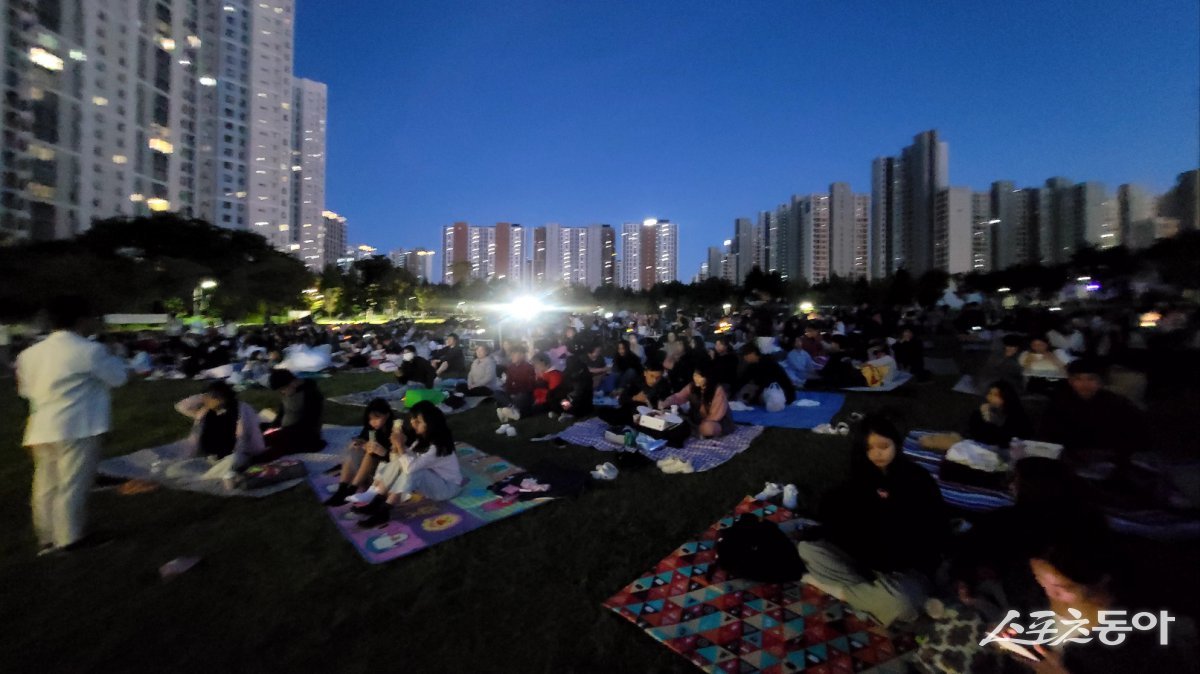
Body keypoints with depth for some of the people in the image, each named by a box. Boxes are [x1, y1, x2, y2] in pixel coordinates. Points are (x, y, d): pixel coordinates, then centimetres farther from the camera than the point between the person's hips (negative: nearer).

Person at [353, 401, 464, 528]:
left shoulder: (438, 445, -29)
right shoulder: (421, 437, -2)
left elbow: (411, 467, -35)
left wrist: (400, 445, -30)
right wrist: (396, 446, -20)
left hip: (448, 486, -8)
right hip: (428, 479, 8)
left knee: (411, 471, -31)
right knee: (399, 462, -11)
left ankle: (383, 512, -23)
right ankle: (376, 502, -10)